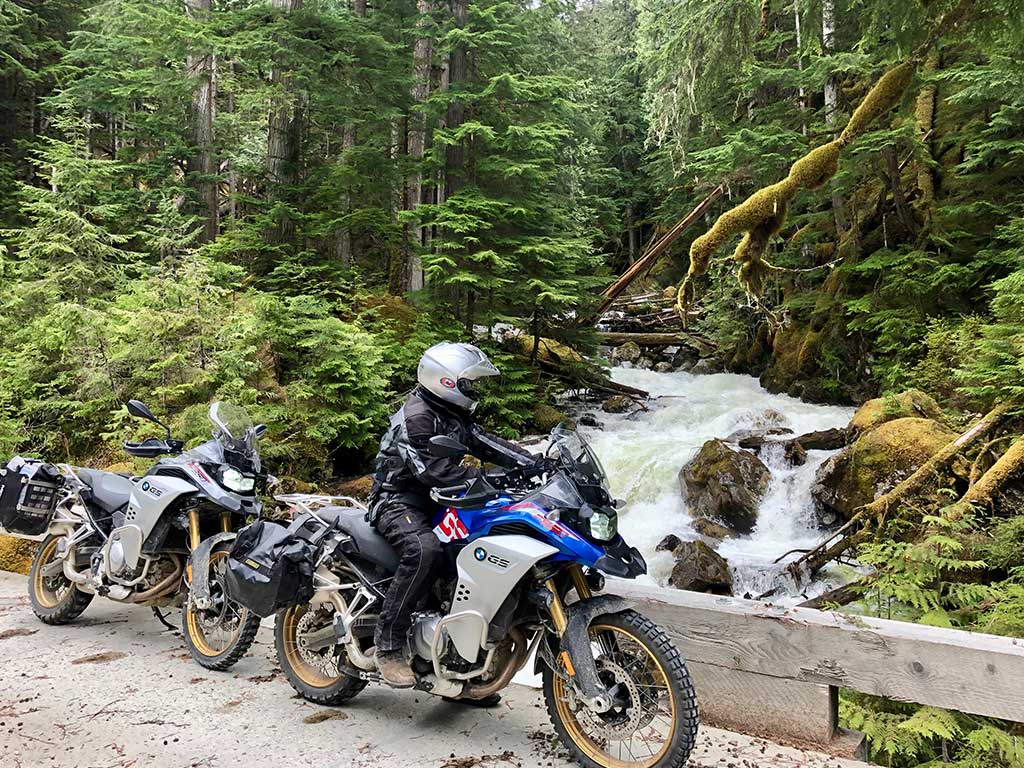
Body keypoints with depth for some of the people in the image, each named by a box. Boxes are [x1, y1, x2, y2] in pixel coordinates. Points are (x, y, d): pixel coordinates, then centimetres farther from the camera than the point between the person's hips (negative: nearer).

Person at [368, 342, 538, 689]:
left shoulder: (454, 416, 13)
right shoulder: (416, 417, -18)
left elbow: (487, 444, 4)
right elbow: (435, 471, -28)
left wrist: (534, 462, -10)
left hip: (432, 502, 10)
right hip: (398, 501, -10)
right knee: (424, 550, -38)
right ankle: (388, 646, -27)